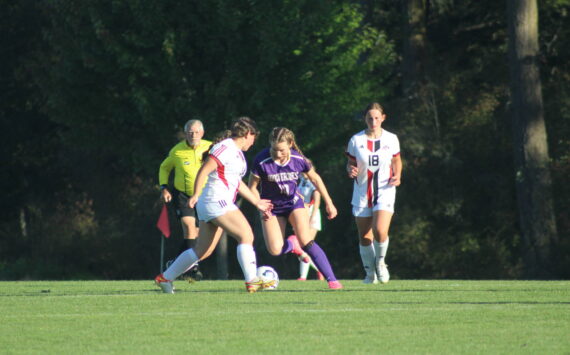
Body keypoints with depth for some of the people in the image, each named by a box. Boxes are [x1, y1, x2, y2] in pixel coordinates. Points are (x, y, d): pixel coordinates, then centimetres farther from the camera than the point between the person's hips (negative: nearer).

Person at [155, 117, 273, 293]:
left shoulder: (237, 152, 20)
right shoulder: (225, 148, -11)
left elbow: (237, 182, 29)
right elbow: (204, 171, -18)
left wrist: (257, 201, 32)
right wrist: (196, 194, -26)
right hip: (217, 201, -10)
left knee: (202, 251, 11)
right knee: (246, 235, -16)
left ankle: (164, 278, 19)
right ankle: (252, 281, -21)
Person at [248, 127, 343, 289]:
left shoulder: (298, 159, -17)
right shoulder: (262, 161, -23)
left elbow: (315, 179, 1)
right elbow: (252, 187, -10)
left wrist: (329, 203, 5)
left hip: (294, 203, 0)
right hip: (272, 208, 0)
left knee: (306, 242, -18)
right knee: (275, 250, -12)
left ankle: (332, 279, -15)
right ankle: (291, 246, 26)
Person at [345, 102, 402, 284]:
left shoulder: (391, 139, -1)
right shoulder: (356, 140, -2)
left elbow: (397, 160, 14)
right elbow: (350, 164, 6)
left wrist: (397, 176, -5)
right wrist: (351, 170, -17)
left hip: (385, 192, -1)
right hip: (362, 194, 1)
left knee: (380, 231, -21)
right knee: (364, 237, 5)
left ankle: (380, 262, 8)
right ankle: (370, 273, 25)